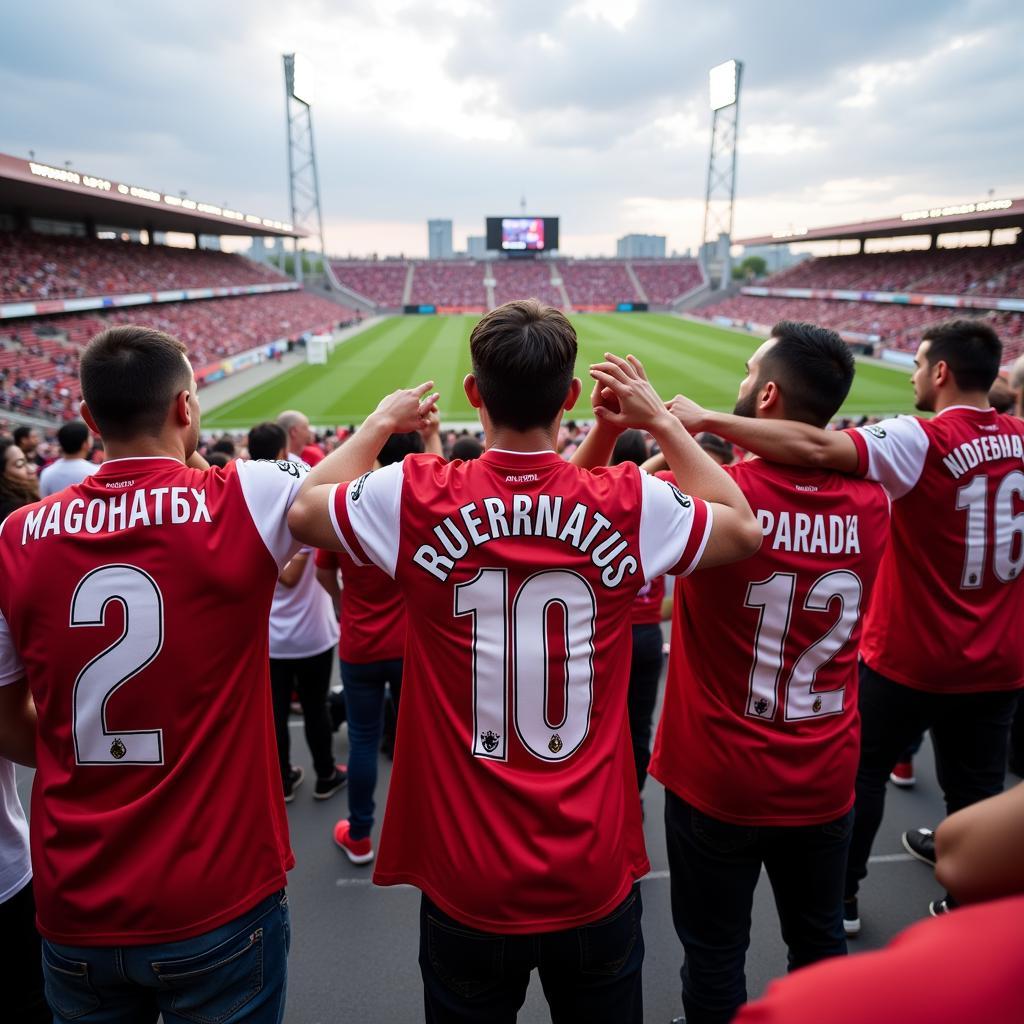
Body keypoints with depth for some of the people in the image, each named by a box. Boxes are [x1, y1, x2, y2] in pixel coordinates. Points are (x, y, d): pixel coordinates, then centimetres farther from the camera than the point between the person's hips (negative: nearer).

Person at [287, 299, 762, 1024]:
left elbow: (304, 510, 5)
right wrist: (660, 419, 8)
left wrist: (383, 420, 13)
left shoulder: (418, 499, -16)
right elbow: (744, 528, 7)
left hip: (467, 888, 0)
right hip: (596, 882, 1)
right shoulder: (630, 505, -13)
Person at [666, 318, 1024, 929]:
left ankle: (842, 896, 29)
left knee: (862, 769, 15)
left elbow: (818, 448, -37)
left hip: (912, 658, -5)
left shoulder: (924, 441, -21)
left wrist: (707, 419, -37)